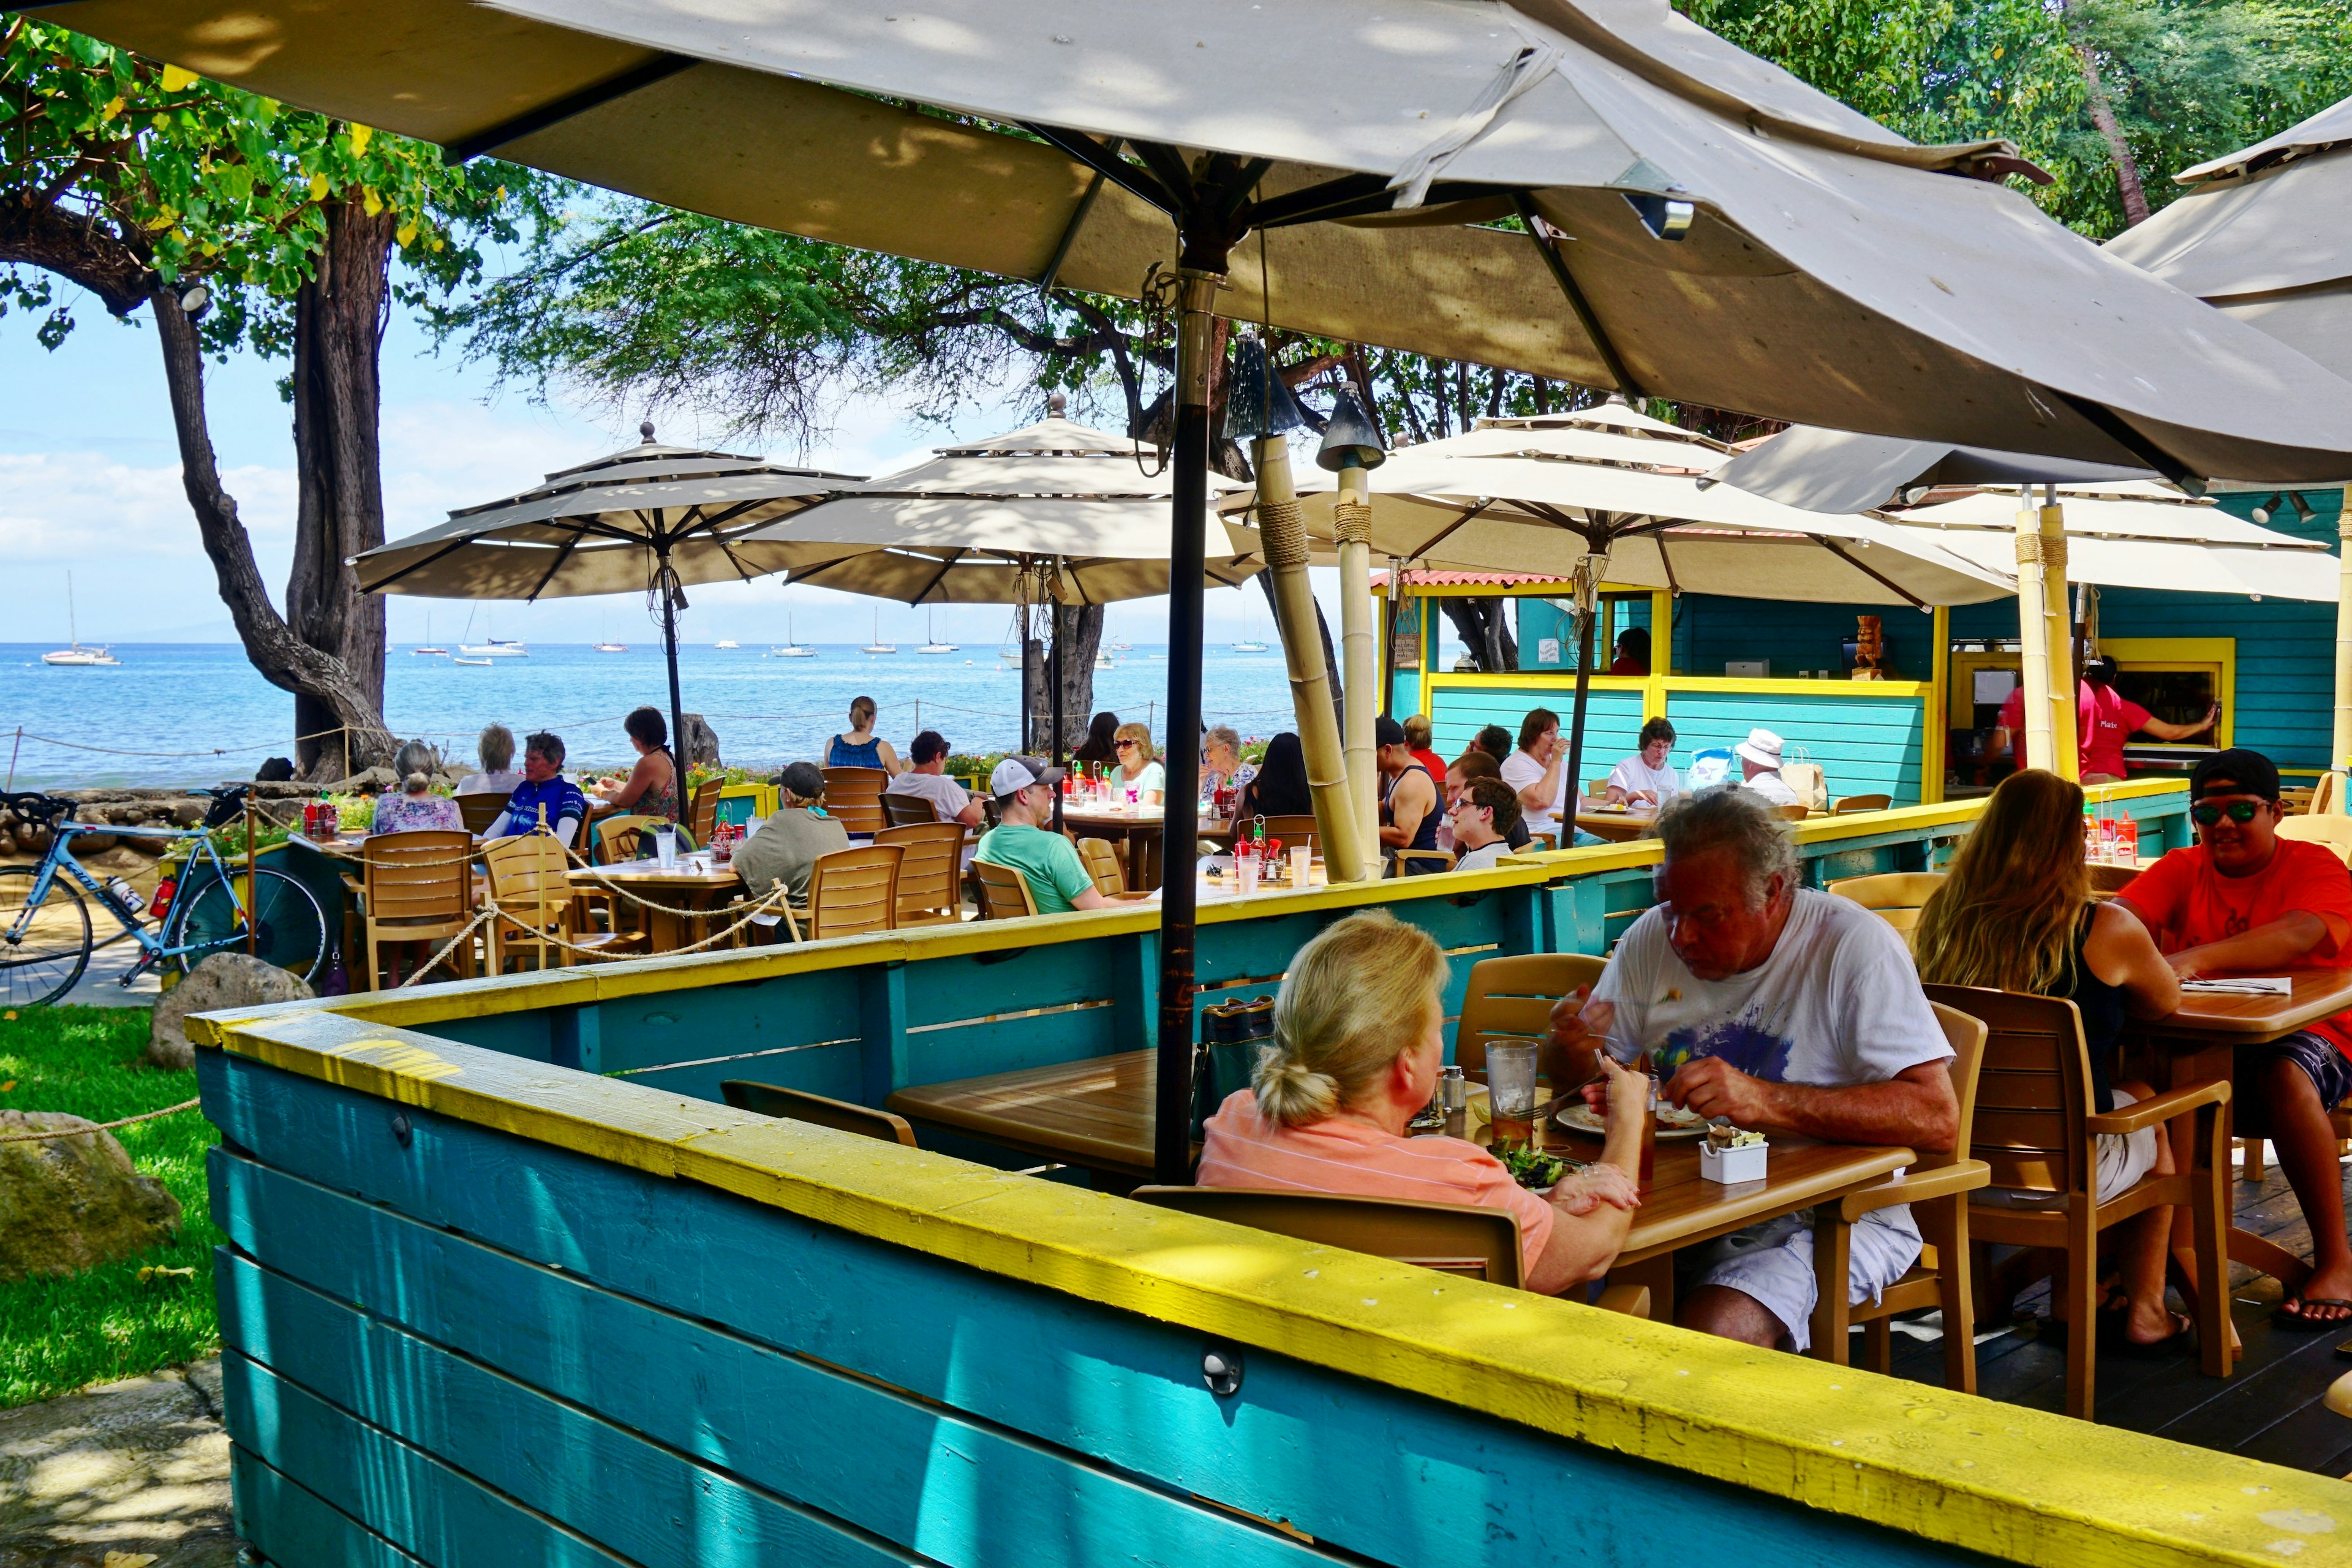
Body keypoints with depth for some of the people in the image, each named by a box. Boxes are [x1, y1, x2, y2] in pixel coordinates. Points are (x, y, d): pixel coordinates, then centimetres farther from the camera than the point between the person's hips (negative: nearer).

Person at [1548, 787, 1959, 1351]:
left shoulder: (1853, 944, -10)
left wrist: (1765, 1101, -29)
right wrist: (1573, 1050, -10)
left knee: (1712, 1335, -33)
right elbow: (1578, 1082, 15)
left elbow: (1937, 1119, -20)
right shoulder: (1652, 938, 6)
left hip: (1830, 1214, -4)